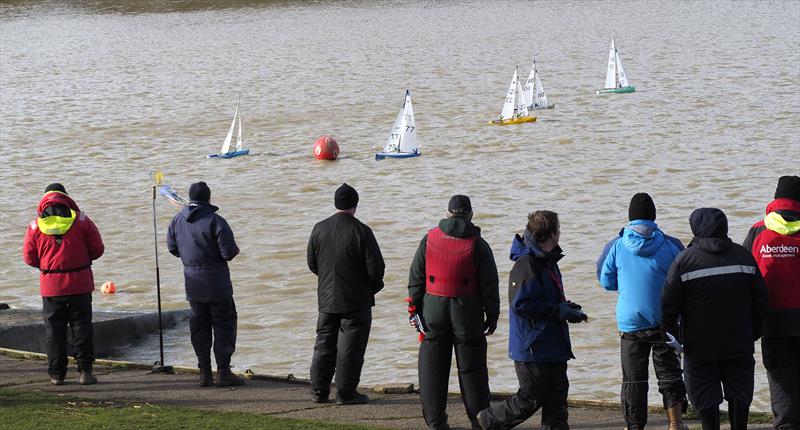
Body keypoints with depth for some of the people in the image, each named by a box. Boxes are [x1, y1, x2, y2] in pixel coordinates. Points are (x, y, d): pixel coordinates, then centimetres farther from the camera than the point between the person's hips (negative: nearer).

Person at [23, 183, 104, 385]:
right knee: (82, 325, 6)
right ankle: (85, 370, 0)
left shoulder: (36, 225, -1)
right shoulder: (80, 220, -3)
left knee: (54, 329, 8)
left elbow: (29, 257, 3)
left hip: (51, 285, 1)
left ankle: (57, 374, 7)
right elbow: (97, 249, 0)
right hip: (80, 282, -1)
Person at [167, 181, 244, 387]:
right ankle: (223, 372, -1)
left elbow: (172, 247, 10)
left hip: (192, 284, 5)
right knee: (224, 325, 3)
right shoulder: (215, 221, -18)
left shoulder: (178, 220, 0)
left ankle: (204, 372, 10)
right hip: (216, 284, -5)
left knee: (199, 327, 11)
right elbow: (229, 252, -19)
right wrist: (234, 251, 4)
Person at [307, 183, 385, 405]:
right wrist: (374, 285, 7)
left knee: (324, 344, 14)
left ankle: (319, 391, 17)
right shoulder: (361, 231, -15)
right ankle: (346, 393, 1)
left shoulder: (319, 229, 0)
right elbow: (376, 267, -14)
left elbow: (312, 263, 8)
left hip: (327, 299, 5)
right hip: (356, 301, -5)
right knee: (351, 346, 1)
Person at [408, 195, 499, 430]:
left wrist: (415, 308, 11)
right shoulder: (478, 245, -5)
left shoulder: (429, 239, 1)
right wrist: (492, 316, 6)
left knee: (433, 366, 8)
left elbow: (416, 278, 4)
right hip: (467, 313, -1)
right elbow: (489, 285, -3)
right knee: (471, 367, 6)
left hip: (433, 309, 1)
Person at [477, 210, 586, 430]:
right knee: (531, 398, -1)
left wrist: (566, 307, 4)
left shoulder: (548, 261, 13)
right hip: (532, 347, -9)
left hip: (554, 345, 9)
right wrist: (560, 311, -19)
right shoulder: (526, 264, -18)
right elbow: (520, 305, -23)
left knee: (557, 396, 8)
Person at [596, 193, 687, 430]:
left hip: (630, 322, -1)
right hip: (664, 320, 1)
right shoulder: (669, 245, -6)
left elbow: (606, 282, 2)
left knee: (633, 378, 7)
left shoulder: (618, 245, -6)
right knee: (669, 372, 14)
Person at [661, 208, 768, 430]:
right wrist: (755, 331, 17)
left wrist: (668, 329, 6)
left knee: (706, 398, 5)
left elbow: (669, 303, -9)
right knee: (739, 394, 13)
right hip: (739, 343, 3)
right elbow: (760, 298, 6)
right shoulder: (743, 255, 2)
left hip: (700, 345, -3)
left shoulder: (685, 259, -9)